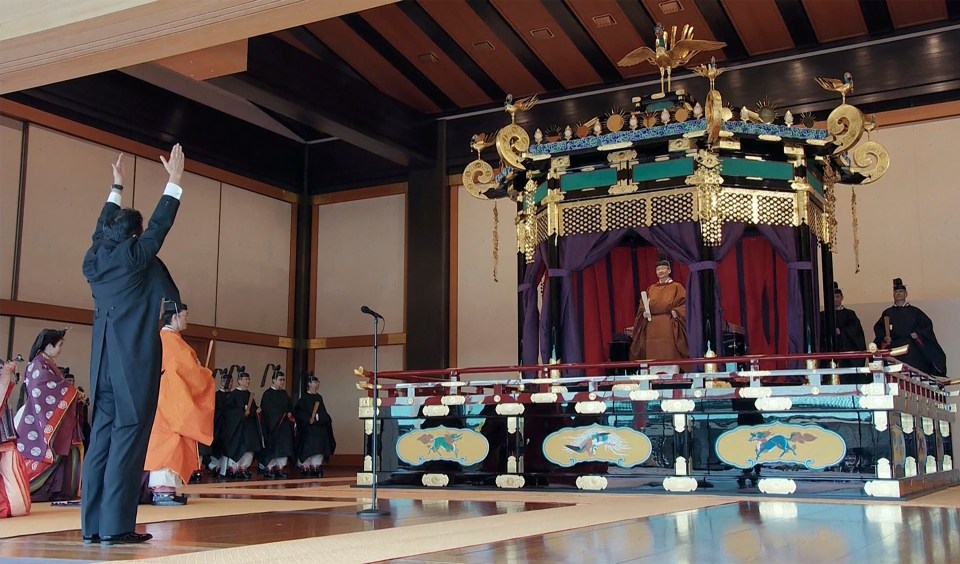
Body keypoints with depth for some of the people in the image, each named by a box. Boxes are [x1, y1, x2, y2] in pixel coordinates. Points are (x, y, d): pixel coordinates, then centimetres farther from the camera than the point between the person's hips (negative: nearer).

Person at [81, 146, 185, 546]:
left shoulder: (94, 260, 11)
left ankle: (92, 524, 9)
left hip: (104, 363, 7)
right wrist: (175, 181, 8)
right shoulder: (134, 255, -6)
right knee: (128, 440, -6)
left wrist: (116, 189, 37)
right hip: (135, 363, -7)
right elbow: (161, 224, 0)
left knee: (101, 439, 8)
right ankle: (116, 526, -7)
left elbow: (102, 228, 27)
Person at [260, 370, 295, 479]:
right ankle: (269, 468, 2)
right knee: (272, 446, -4)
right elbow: (269, 409, -13)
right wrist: (284, 414, -15)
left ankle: (280, 467, 3)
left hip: (284, 425, 6)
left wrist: (290, 413, -10)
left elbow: (290, 406, 12)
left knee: (285, 445, 0)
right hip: (272, 424, -6)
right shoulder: (268, 394, -5)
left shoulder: (284, 394, 15)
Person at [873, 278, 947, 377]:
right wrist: (884, 337, -5)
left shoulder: (914, 311, 12)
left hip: (912, 351, 0)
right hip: (893, 349, 0)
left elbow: (927, 325, 9)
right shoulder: (887, 313, 14)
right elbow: (878, 328, 12)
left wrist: (918, 333, -6)